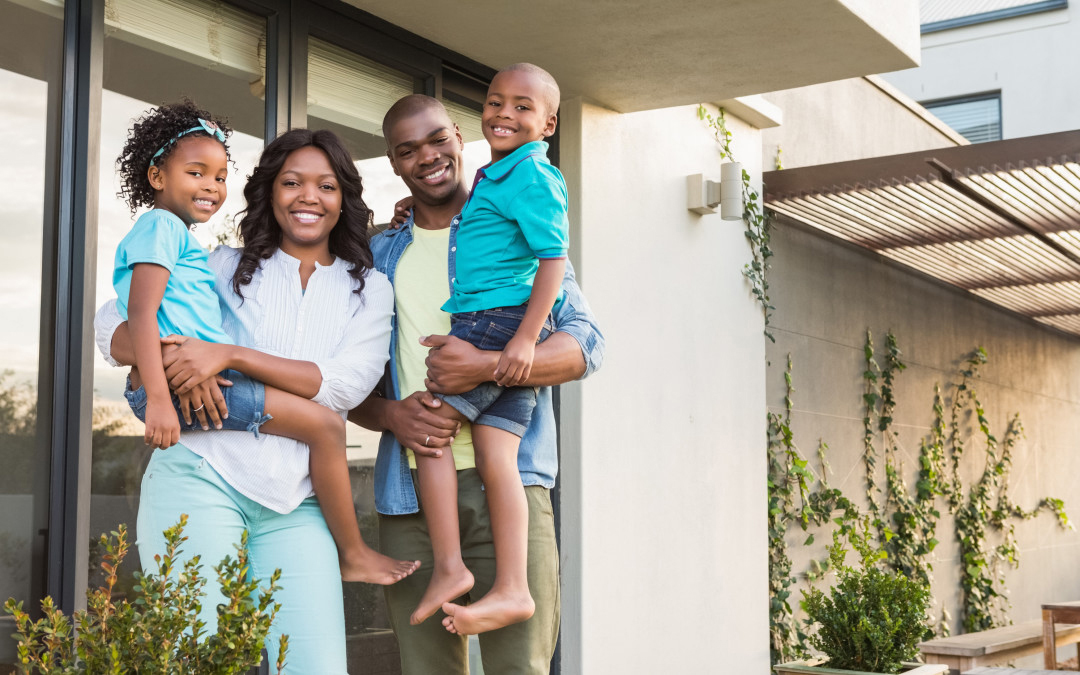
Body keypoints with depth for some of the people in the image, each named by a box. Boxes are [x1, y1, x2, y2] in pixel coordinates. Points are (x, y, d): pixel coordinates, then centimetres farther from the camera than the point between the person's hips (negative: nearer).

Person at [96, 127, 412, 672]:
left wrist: (229, 354, -14)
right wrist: (167, 356, -13)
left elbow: (345, 385, -4)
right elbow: (113, 322, 9)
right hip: (202, 475, -1)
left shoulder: (368, 290, 13)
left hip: (296, 503, 1)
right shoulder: (227, 267, 12)